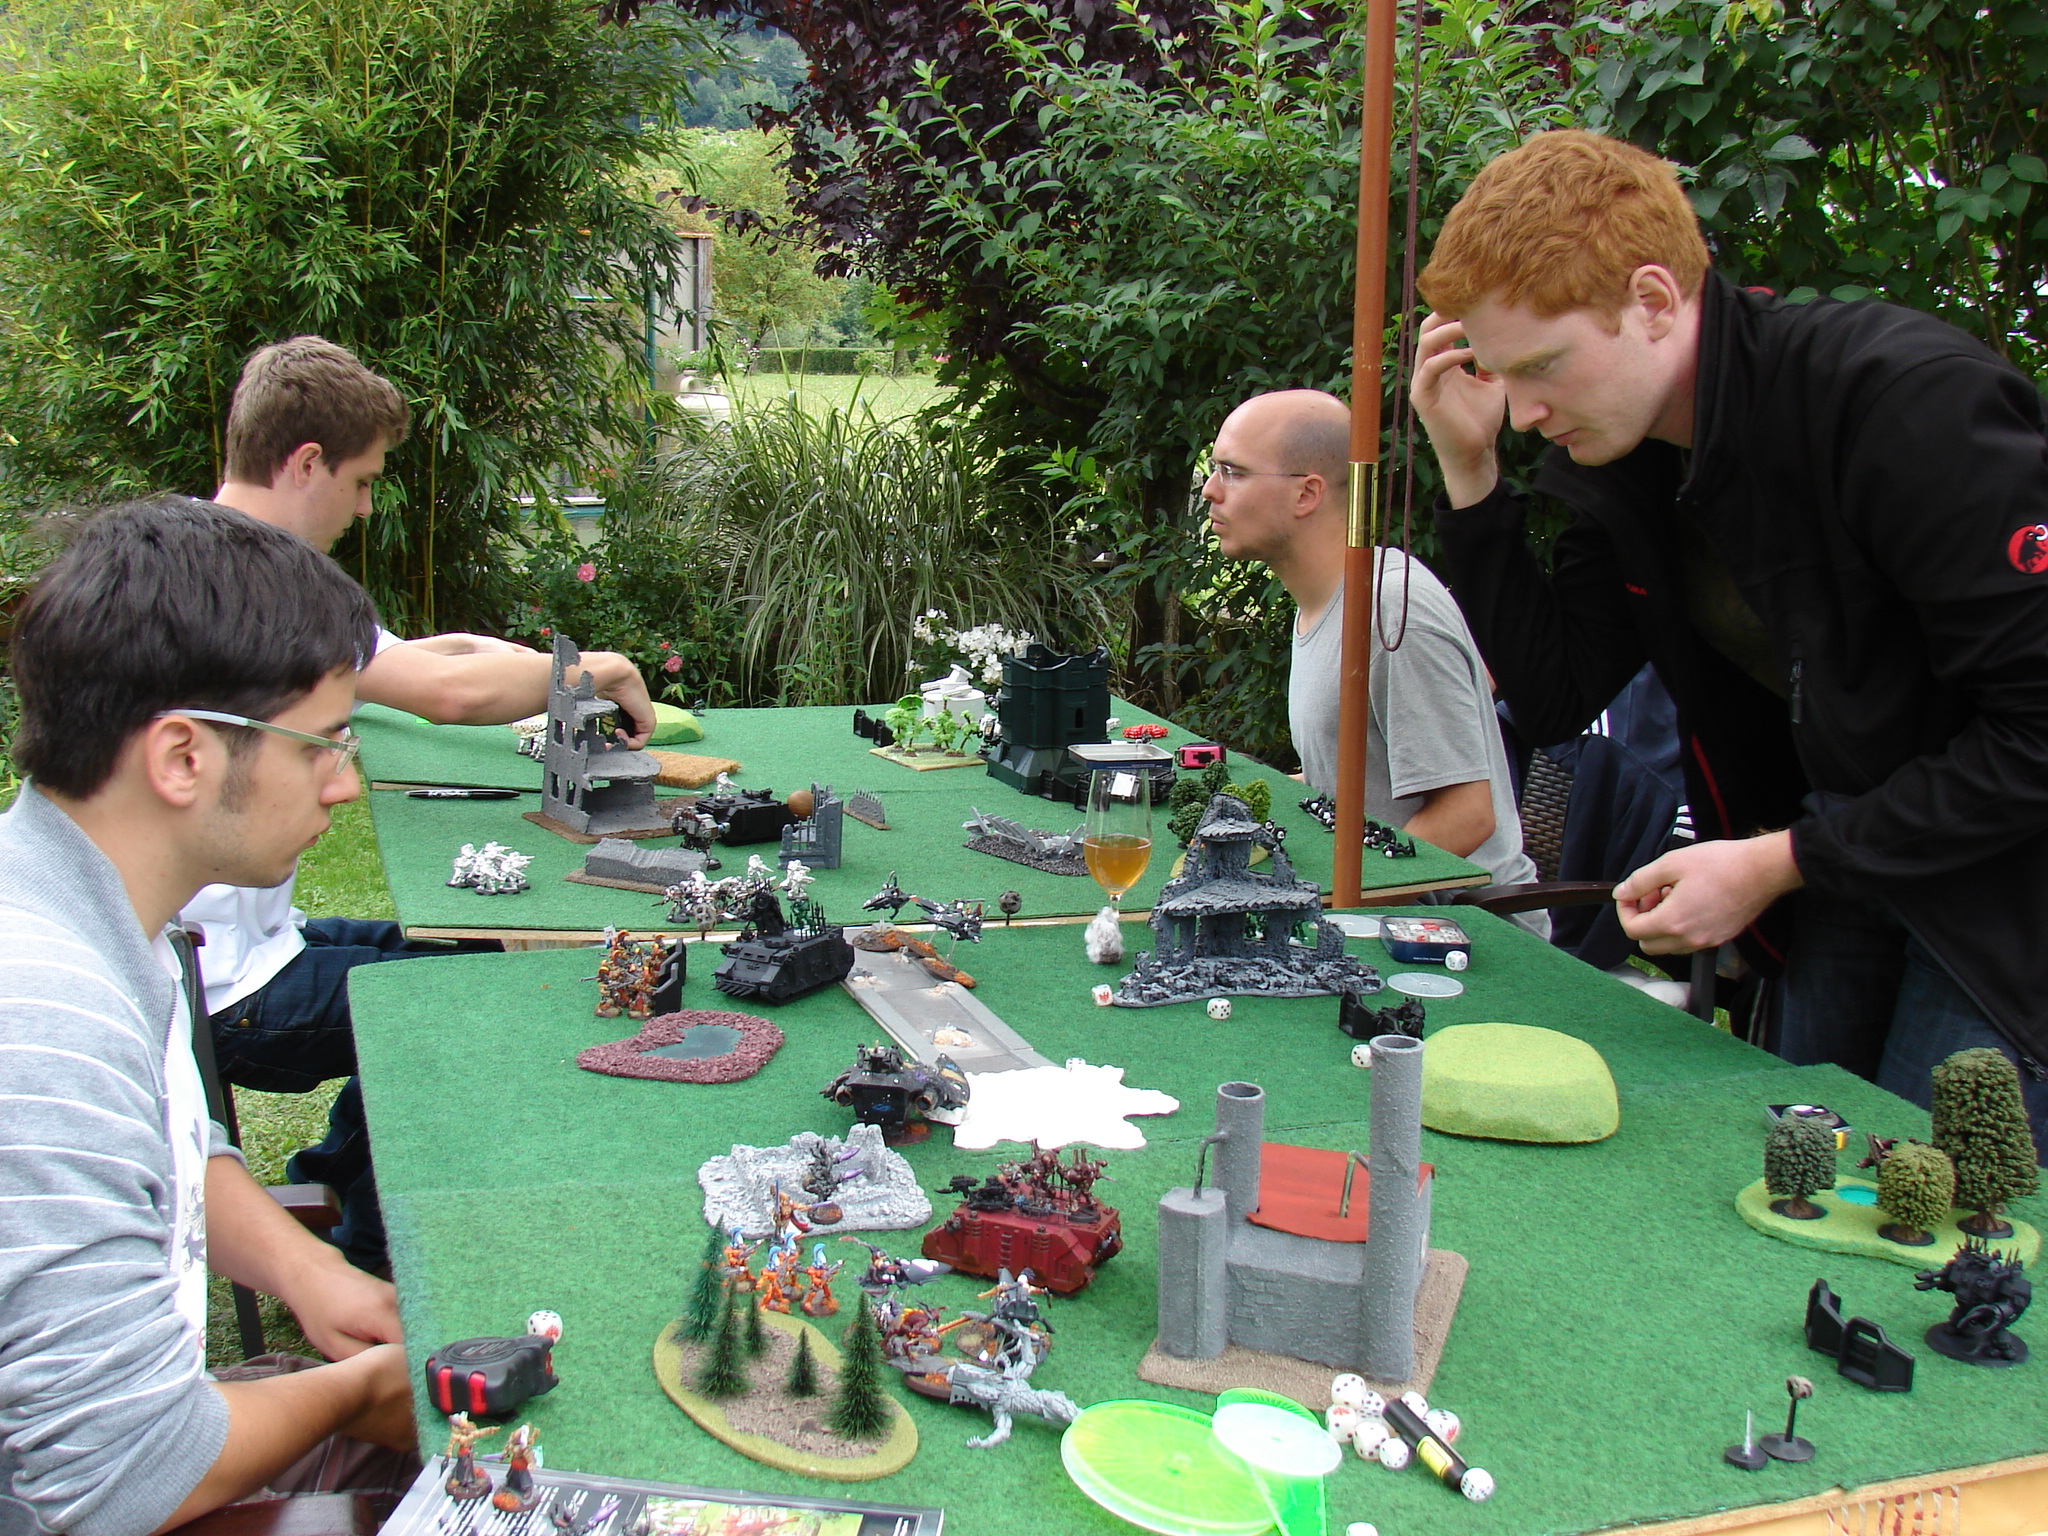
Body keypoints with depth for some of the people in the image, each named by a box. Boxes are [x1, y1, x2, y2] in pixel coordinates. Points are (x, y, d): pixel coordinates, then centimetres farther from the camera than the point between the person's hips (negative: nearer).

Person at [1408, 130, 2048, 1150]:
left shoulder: (1910, 402, -25)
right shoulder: (1623, 456, -3)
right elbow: (1555, 697, -1)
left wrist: (1778, 863, -22)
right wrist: (1469, 476, -10)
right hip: (1841, 879, 7)